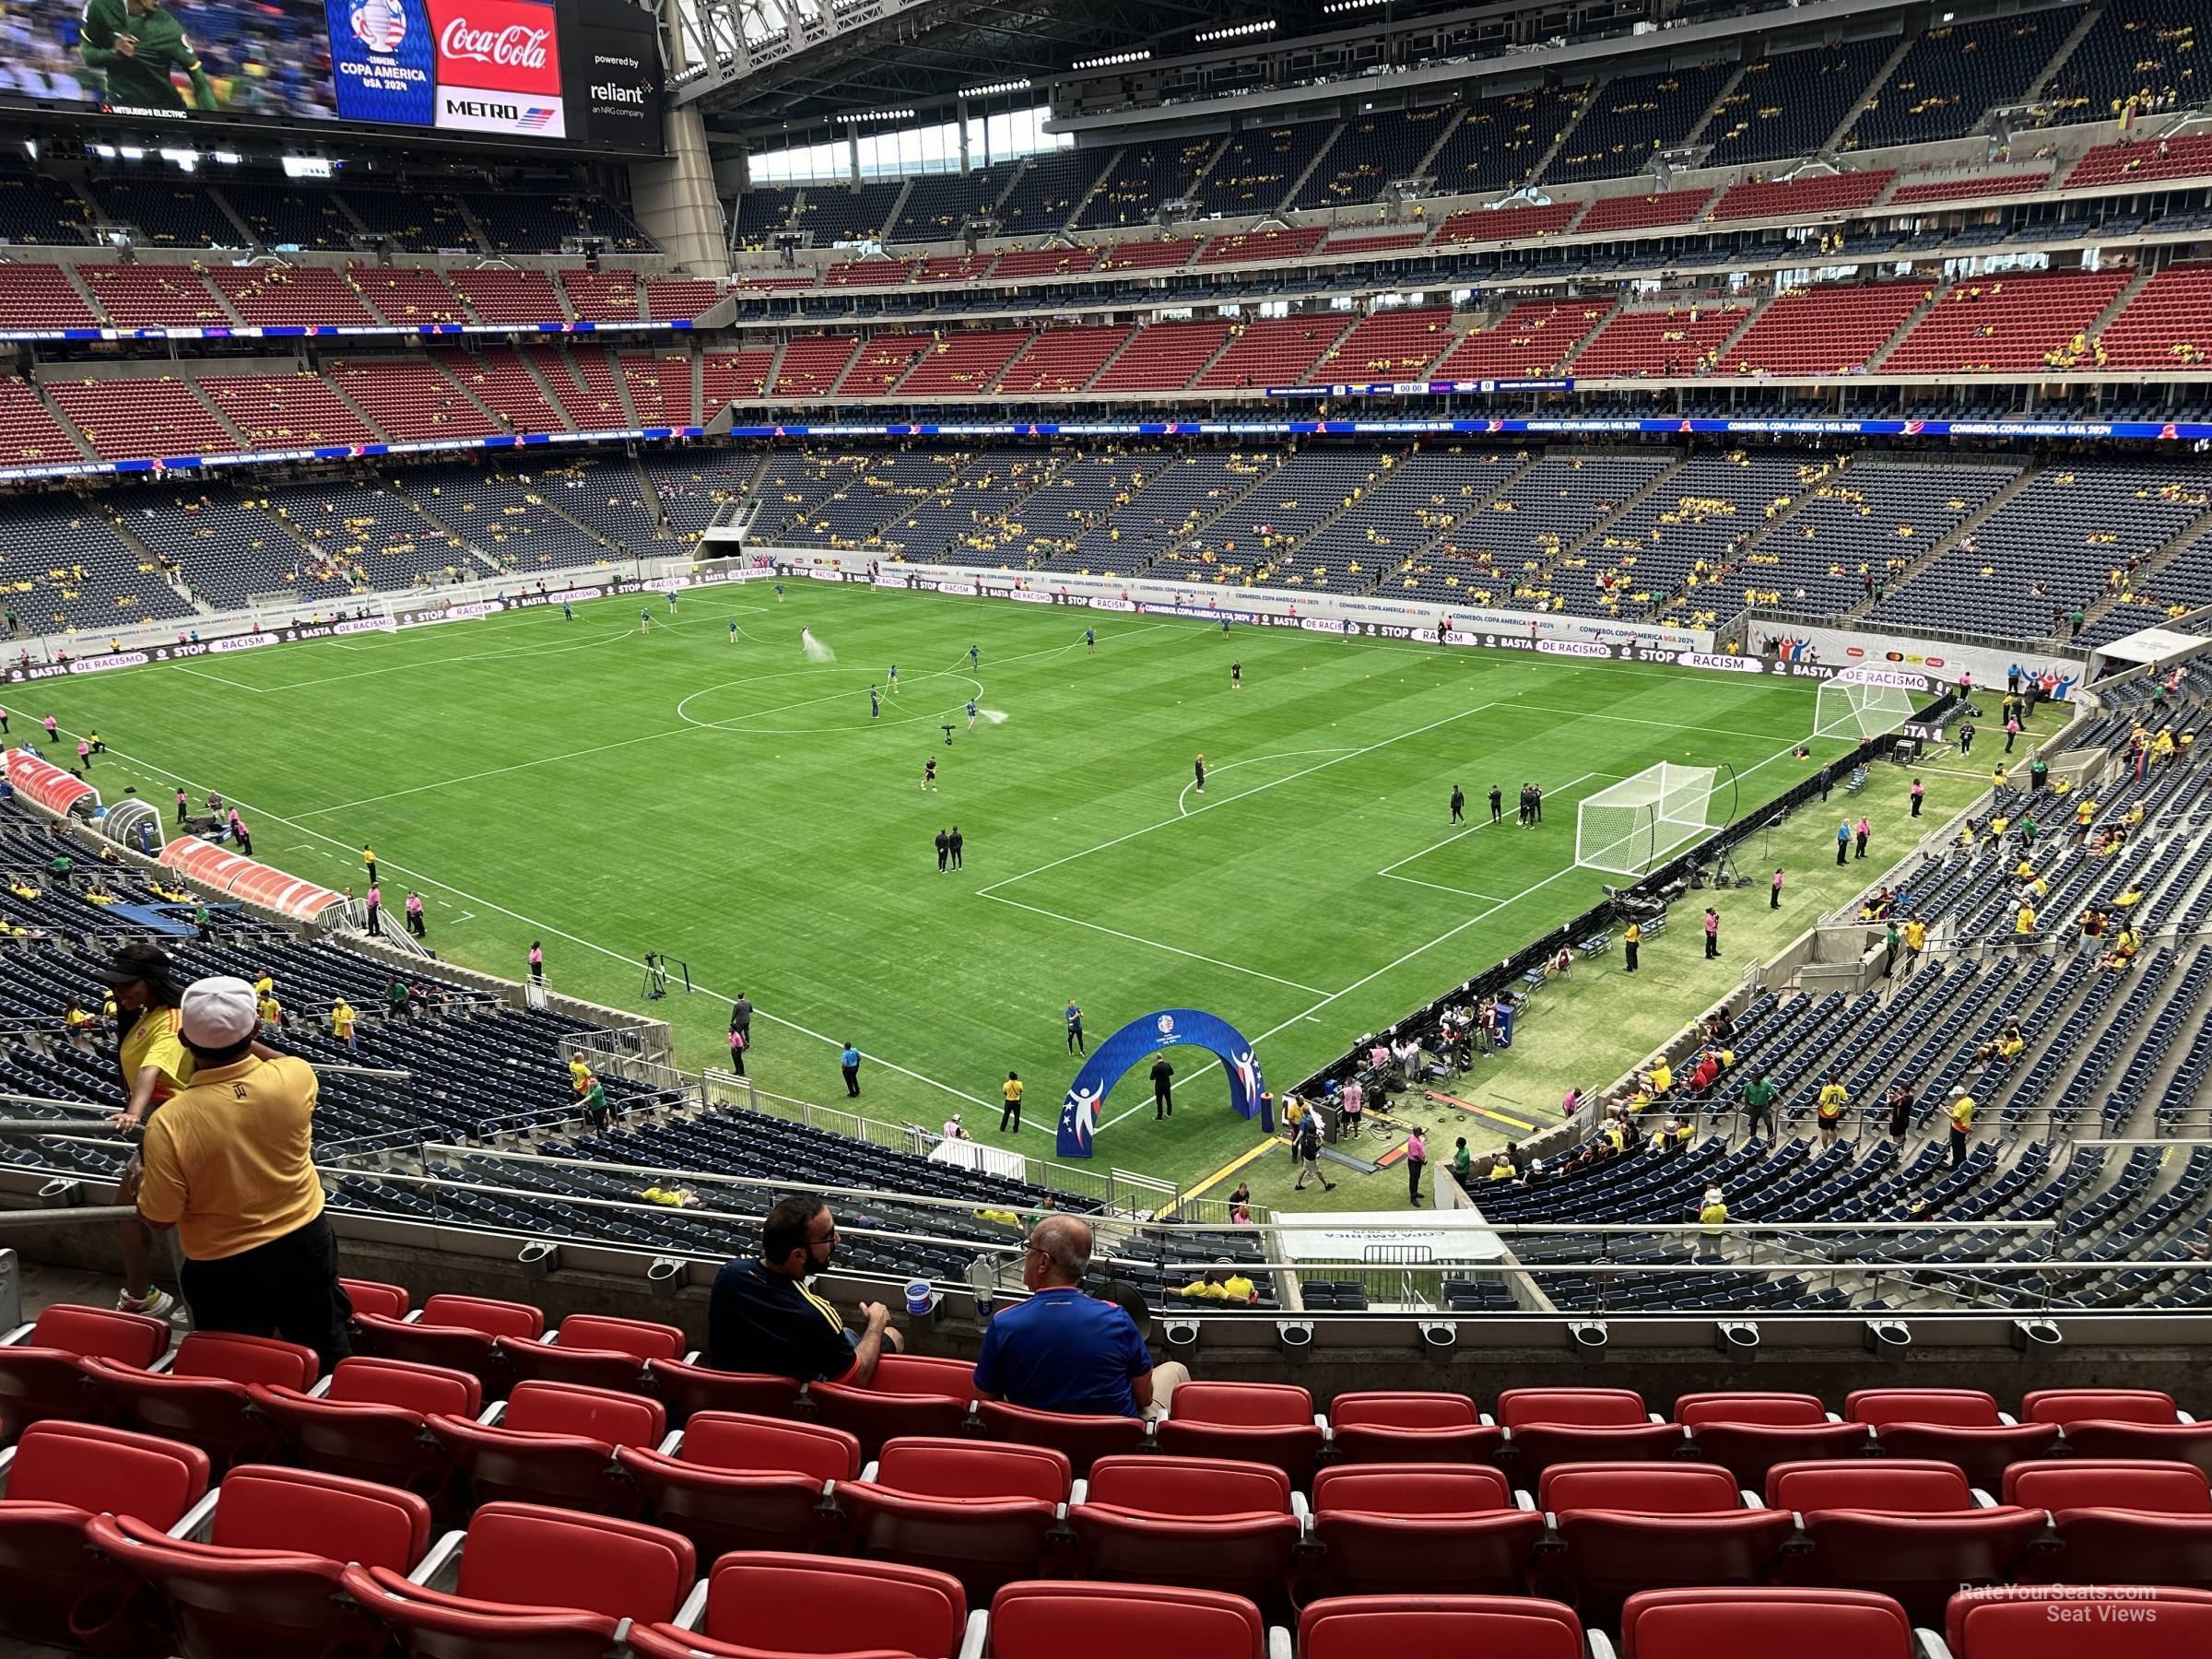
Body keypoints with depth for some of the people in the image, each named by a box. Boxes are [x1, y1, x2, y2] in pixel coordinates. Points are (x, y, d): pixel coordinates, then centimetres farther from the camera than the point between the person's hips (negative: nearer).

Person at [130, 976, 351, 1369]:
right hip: (305, 1242, 3)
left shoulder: (168, 1122, -26)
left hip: (224, 1268, -2)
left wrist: (142, 1182, 7)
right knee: (326, 1359, 23)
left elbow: (160, 1218, -12)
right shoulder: (294, 1076, -20)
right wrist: (242, 1040, 17)